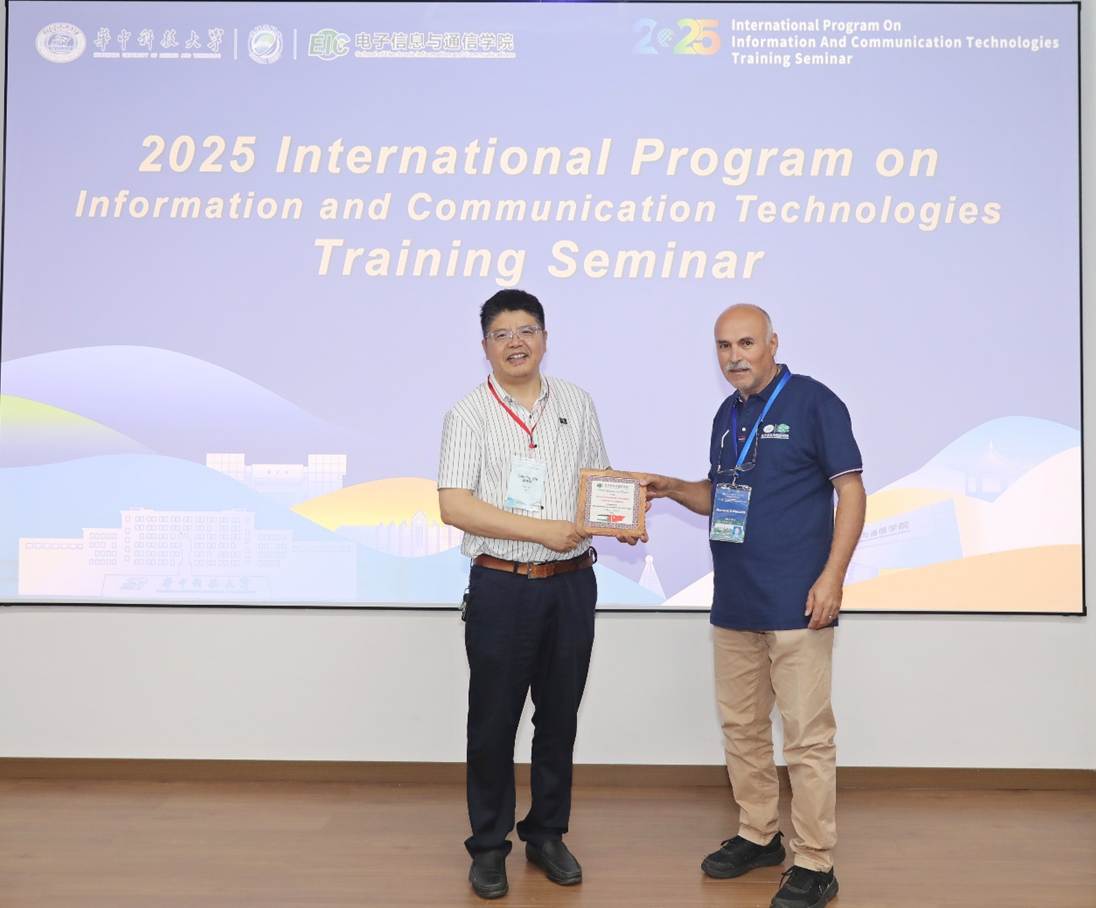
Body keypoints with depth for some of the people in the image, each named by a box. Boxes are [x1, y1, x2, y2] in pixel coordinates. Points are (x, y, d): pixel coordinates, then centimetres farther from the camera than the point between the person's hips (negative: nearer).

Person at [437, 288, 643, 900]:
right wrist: (541, 530, -20)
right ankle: (489, 847, 24)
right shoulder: (469, 416, -5)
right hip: (502, 588, -3)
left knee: (560, 718, 14)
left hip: (572, 583, 3)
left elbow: (602, 477, 16)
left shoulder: (577, 403, 7)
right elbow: (454, 506, -14)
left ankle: (548, 836, 31)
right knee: (493, 721, 7)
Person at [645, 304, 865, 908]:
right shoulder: (727, 415, 14)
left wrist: (832, 576, -17)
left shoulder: (813, 402, -7)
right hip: (733, 603, 8)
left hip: (796, 606, -7)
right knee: (741, 727, 16)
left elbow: (851, 490, -9)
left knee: (807, 737, 0)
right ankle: (757, 836, 32)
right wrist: (674, 489, 2)